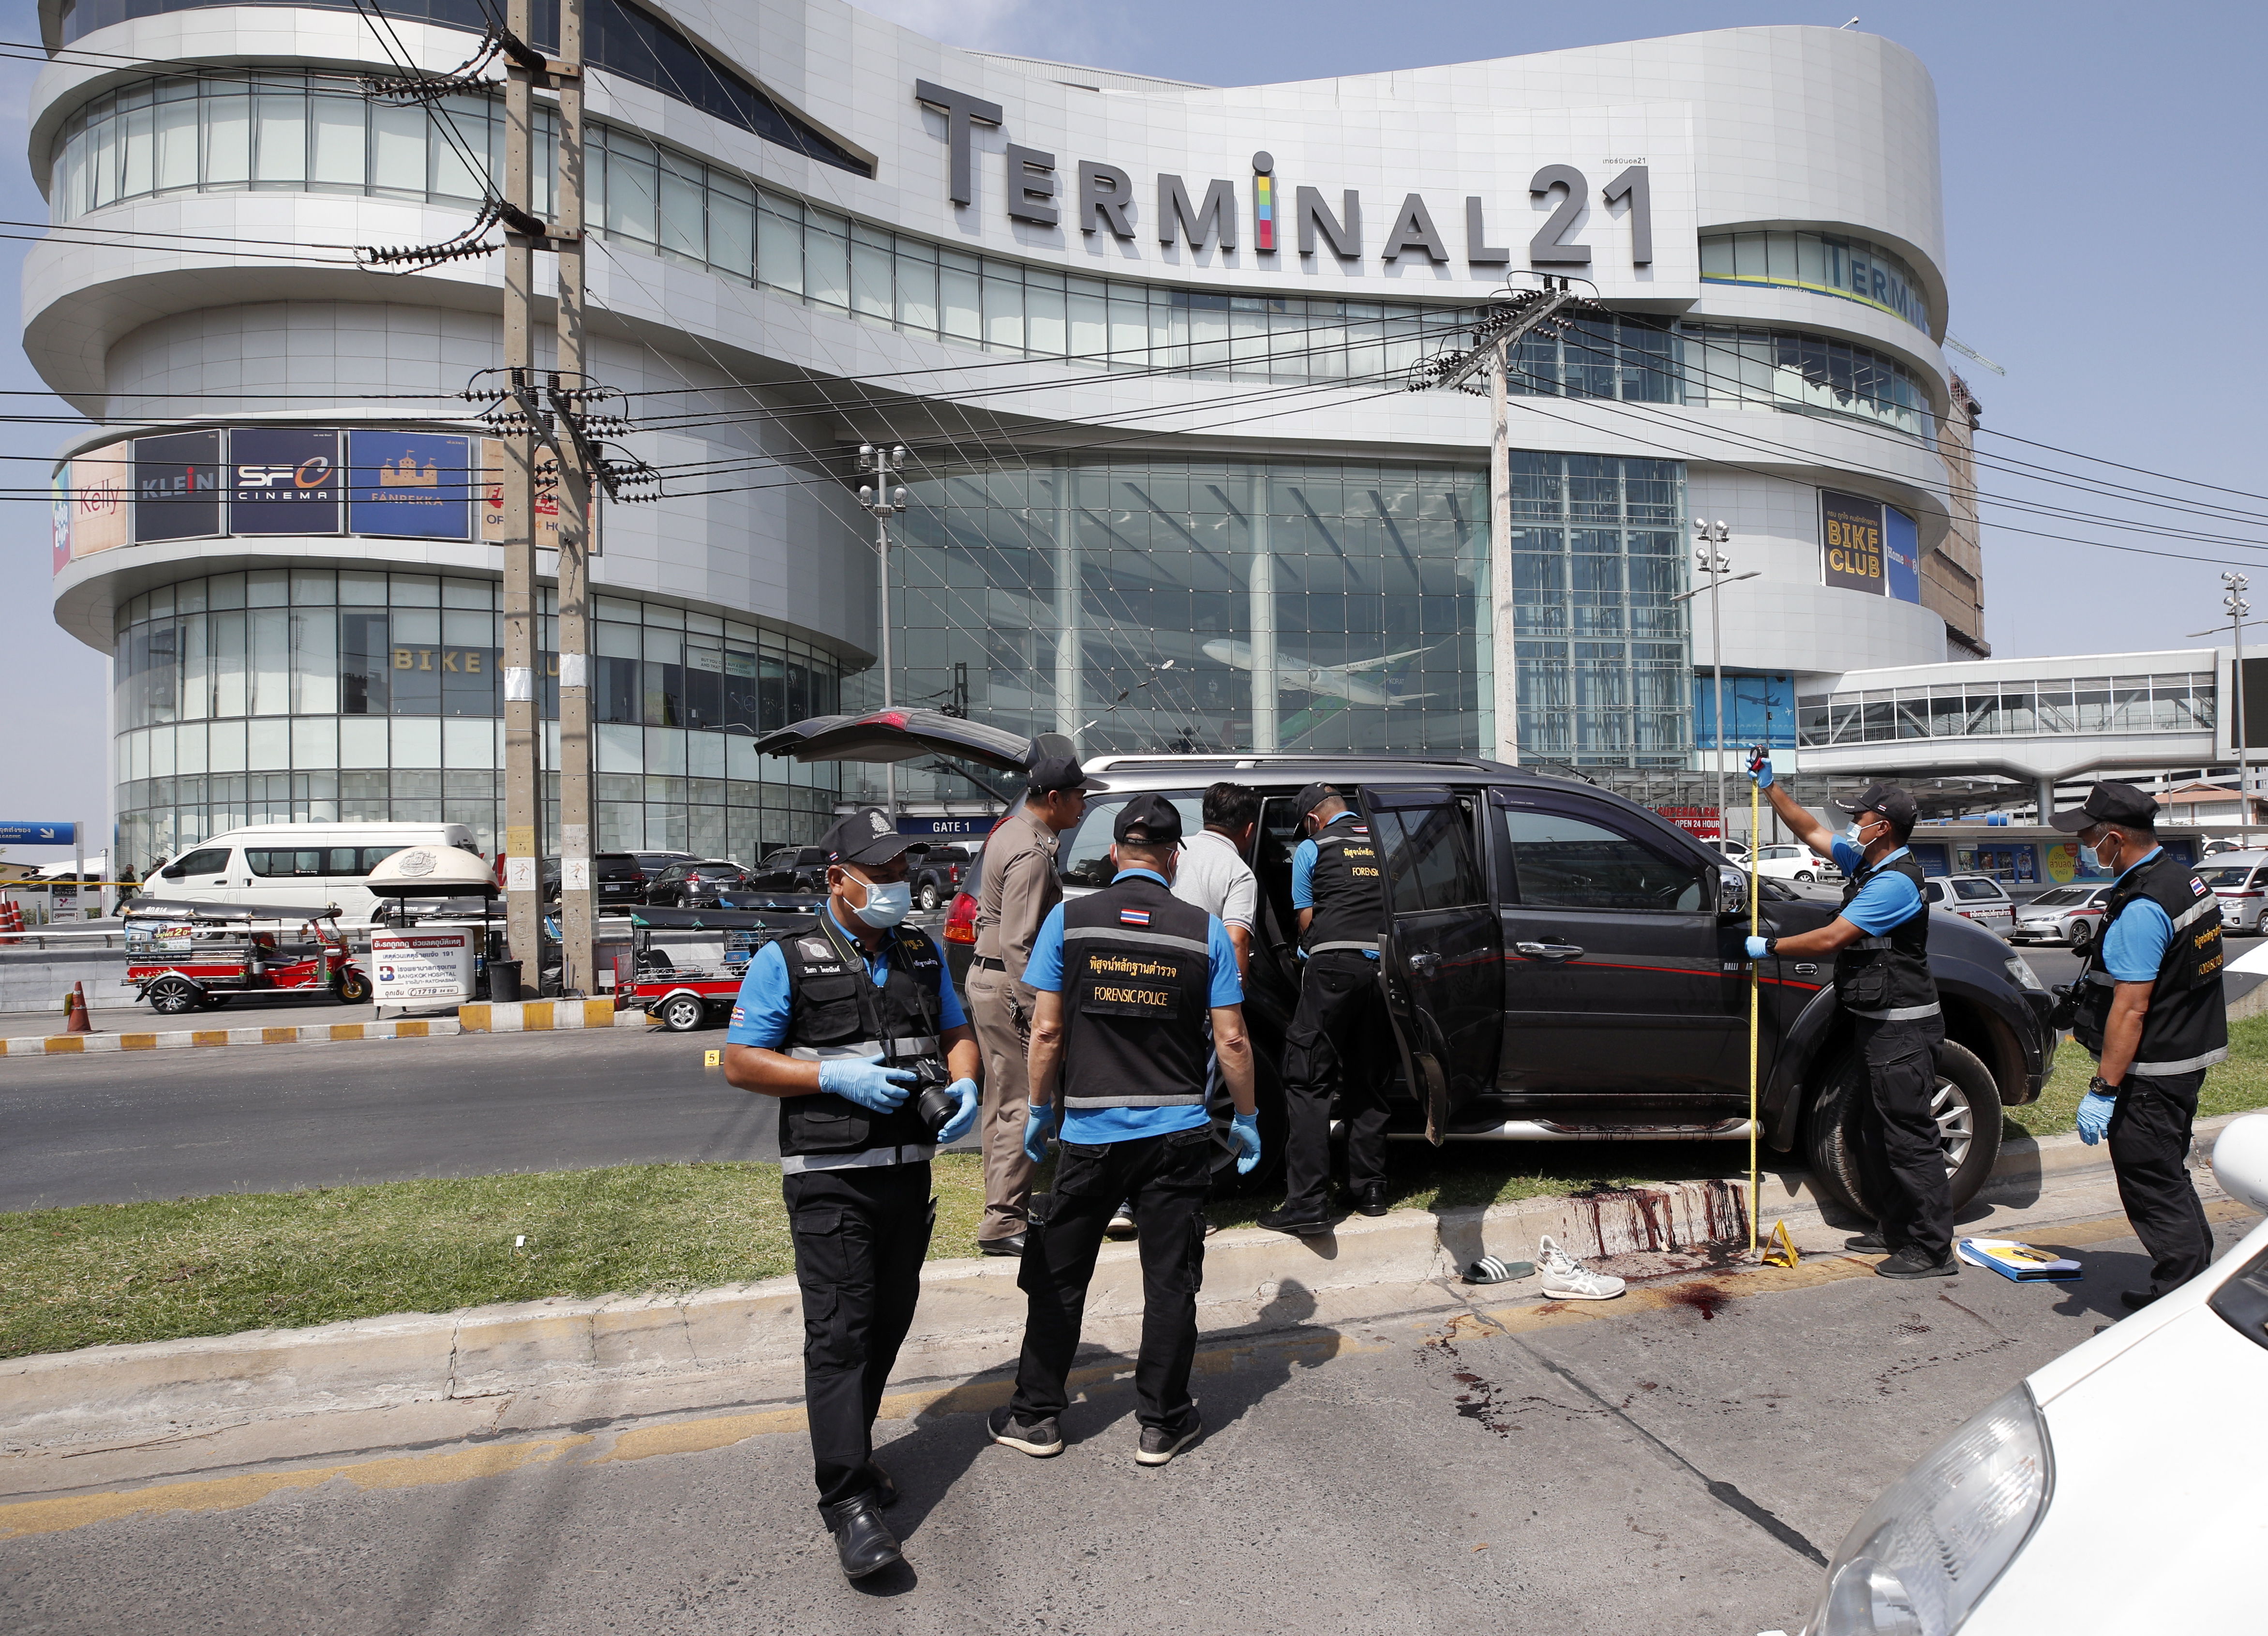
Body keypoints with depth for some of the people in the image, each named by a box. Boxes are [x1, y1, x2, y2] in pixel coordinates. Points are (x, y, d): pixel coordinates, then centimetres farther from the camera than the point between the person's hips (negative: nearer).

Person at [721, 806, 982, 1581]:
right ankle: (849, 1500, -1)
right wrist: (837, 1077, -19)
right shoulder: (787, 961, -6)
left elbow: (957, 1033, 16)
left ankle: (845, 1450, 34)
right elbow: (739, 1061, -7)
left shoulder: (923, 954, 11)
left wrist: (965, 1085, -7)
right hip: (831, 1176, -6)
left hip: (908, 1171, 6)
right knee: (839, 1332, -7)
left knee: (889, 1320, 15)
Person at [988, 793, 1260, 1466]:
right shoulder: (1204, 930, -4)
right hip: (1177, 1134, 0)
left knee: (1058, 1279, 14)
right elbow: (1231, 1041, -4)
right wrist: (1247, 1120, 8)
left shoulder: (1069, 919, -5)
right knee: (1171, 1282, 12)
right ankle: (1163, 1424, 21)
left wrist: (1039, 1111, 8)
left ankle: (1037, 1417, 24)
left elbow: (1047, 1031, -5)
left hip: (1090, 1133, 0)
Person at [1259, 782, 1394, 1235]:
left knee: (1307, 1083, -2)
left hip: (1334, 966, -4)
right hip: (1386, 966, 5)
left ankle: (1308, 1202, -8)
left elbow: (1307, 923, 10)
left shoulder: (1312, 849, 7)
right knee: (1369, 1085, 16)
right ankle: (1370, 1189, 19)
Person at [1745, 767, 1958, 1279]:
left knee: (1909, 1138, -7)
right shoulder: (1866, 863, 10)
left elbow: (1831, 938, -21)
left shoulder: (1895, 882, -20)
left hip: (1903, 1028, -11)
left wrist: (1770, 948, -10)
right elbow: (1811, 832, 22)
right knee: (1879, 1133, 17)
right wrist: (1770, 788, 17)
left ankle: (1932, 1251, -2)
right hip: (1879, 1024, 11)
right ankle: (1896, 1229, 28)